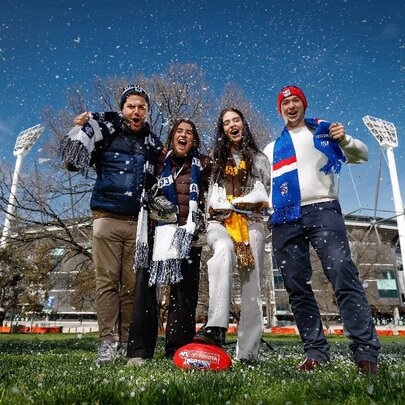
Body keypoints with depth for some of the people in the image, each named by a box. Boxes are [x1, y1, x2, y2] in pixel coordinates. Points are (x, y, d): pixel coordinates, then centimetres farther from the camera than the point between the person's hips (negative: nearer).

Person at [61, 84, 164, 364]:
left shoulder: (152, 142, 17)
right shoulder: (106, 130, 6)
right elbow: (74, 162, 6)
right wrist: (79, 130, -6)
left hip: (137, 222, 3)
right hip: (107, 218, -2)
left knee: (132, 283, 3)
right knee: (107, 280, -2)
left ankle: (127, 342, 12)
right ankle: (108, 341, 6)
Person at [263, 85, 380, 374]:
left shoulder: (324, 131, 18)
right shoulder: (272, 149, 25)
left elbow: (361, 156, 16)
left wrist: (345, 140, -5)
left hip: (322, 210, -3)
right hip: (285, 220, 3)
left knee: (344, 277, -15)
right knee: (297, 288, 0)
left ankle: (366, 352, -10)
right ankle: (316, 352, 7)